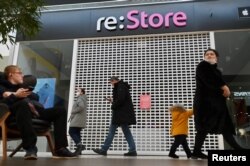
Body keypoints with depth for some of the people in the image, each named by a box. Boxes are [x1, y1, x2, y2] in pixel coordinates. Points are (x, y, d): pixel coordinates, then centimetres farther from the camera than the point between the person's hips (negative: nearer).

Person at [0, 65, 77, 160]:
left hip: (31, 111, 6)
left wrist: (12, 95, 2)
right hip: (15, 114, -6)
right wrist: (15, 96, -19)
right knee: (24, 103, -39)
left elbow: (35, 97, 13)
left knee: (60, 111, -3)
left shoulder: (22, 88, 35)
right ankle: (30, 147, -41)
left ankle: (60, 148, -16)